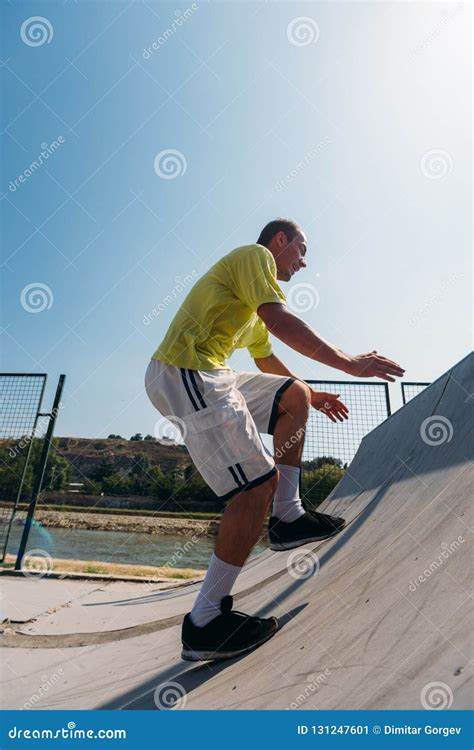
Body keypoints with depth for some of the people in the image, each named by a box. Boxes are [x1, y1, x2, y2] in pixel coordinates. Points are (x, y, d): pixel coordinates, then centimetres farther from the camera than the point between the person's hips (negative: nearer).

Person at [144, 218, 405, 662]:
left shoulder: (252, 308, 30)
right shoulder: (255, 254, 2)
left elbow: (267, 362, 35)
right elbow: (280, 321, -16)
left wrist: (313, 396, 36)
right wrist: (349, 364, -12)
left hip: (204, 376, 10)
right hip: (186, 373, -10)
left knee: (294, 396, 15)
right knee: (259, 483, -12)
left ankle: (286, 516, 14)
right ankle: (205, 622, 1)